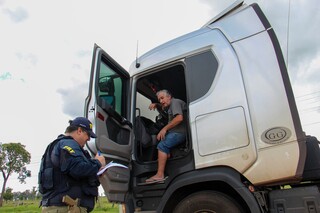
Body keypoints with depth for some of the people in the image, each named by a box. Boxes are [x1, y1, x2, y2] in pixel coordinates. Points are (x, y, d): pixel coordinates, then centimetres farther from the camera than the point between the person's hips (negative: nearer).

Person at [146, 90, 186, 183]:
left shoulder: (175, 102, -8)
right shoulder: (170, 105, 23)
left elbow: (179, 118, -24)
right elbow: (162, 105, 43)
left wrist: (165, 129, -21)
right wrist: (155, 105, 18)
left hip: (179, 132, -11)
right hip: (175, 132, 11)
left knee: (162, 145, -20)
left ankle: (160, 175, -25)